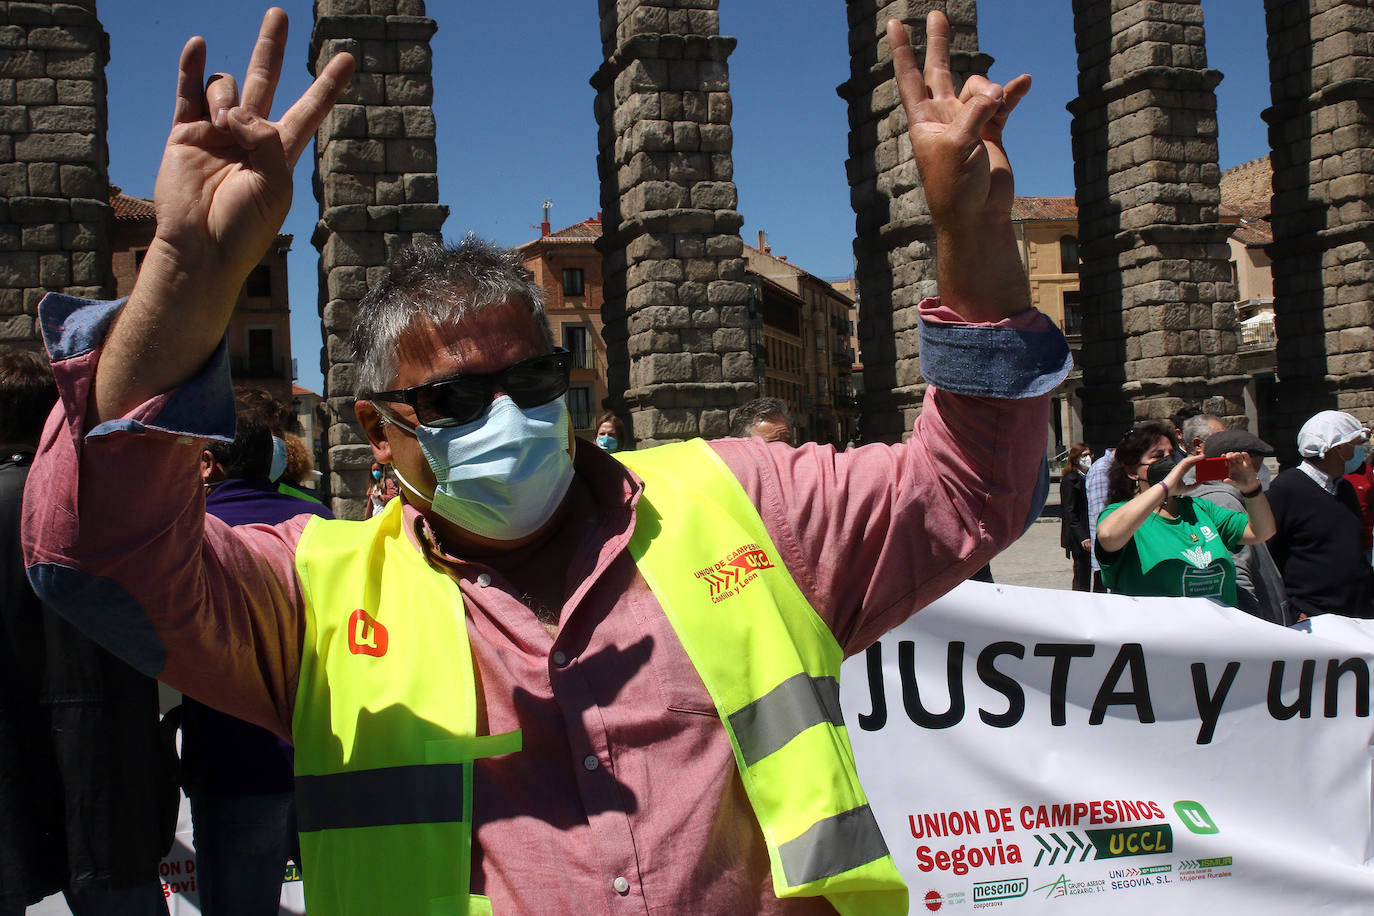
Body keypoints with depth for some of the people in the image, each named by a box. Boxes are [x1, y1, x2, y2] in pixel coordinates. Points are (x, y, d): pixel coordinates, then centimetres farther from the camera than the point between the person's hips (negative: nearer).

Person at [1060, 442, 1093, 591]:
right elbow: (1069, 513, -13)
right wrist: (1082, 537, -20)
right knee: (1082, 580, -4)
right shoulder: (1070, 480, -9)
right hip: (1079, 539, -7)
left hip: (1090, 537, 7)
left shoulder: (1089, 478, 14)